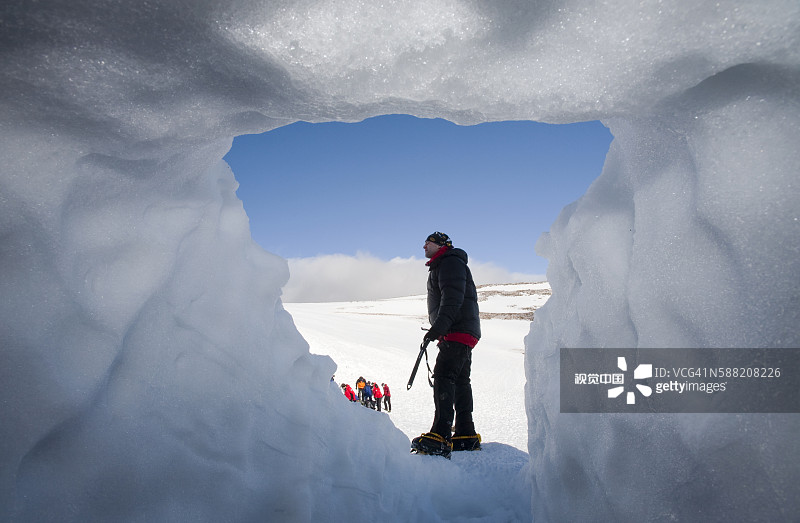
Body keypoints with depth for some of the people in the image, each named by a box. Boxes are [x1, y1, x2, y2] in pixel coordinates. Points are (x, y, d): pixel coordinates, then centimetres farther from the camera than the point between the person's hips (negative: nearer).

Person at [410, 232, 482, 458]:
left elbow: (452, 297, -20)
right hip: (462, 333, 11)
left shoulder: (450, 262, -6)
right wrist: (438, 329, 26)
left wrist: (439, 326, -30)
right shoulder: (440, 267, 27)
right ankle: (467, 436, 15)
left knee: (443, 378, -19)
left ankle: (440, 437, -26)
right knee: (459, 382, 10)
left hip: (458, 330, -11)